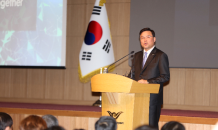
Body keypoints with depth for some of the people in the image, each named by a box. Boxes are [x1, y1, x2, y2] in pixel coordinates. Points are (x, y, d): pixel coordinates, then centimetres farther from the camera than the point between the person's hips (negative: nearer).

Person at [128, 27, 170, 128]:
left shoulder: (161, 56, 0)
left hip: (152, 98, -5)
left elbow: (165, 76, -6)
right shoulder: (137, 56, 19)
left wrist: (148, 82, -16)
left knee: (151, 126, -7)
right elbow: (132, 74, 20)